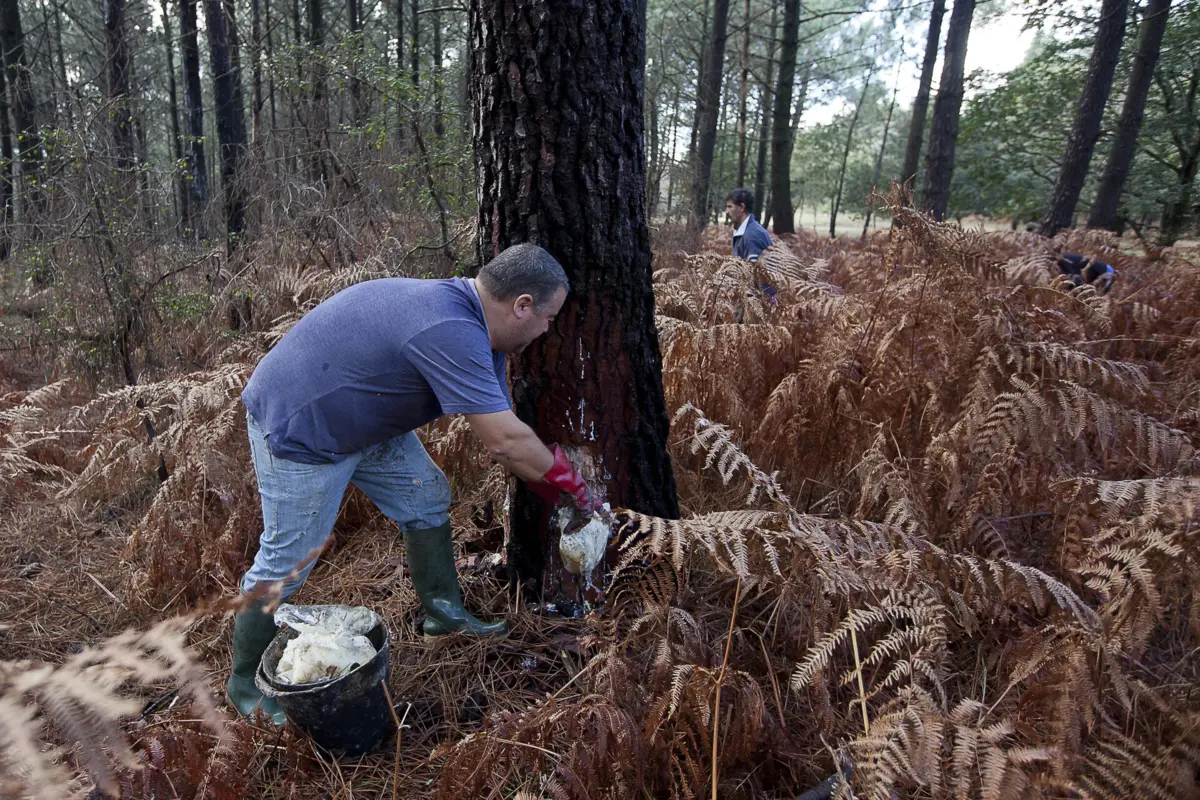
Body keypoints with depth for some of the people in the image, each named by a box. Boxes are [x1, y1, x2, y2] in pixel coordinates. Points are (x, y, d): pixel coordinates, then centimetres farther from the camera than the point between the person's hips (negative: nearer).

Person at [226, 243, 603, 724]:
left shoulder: (468, 318, 0)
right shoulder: (450, 334, -34)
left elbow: (503, 428, 4)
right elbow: (506, 443, -32)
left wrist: (557, 502, 5)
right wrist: (575, 491, -15)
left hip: (360, 418, 10)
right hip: (298, 429, -9)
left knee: (427, 499, 10)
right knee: (286, 562, 1)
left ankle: (444, 613, 26)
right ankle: (245, 683, 22)